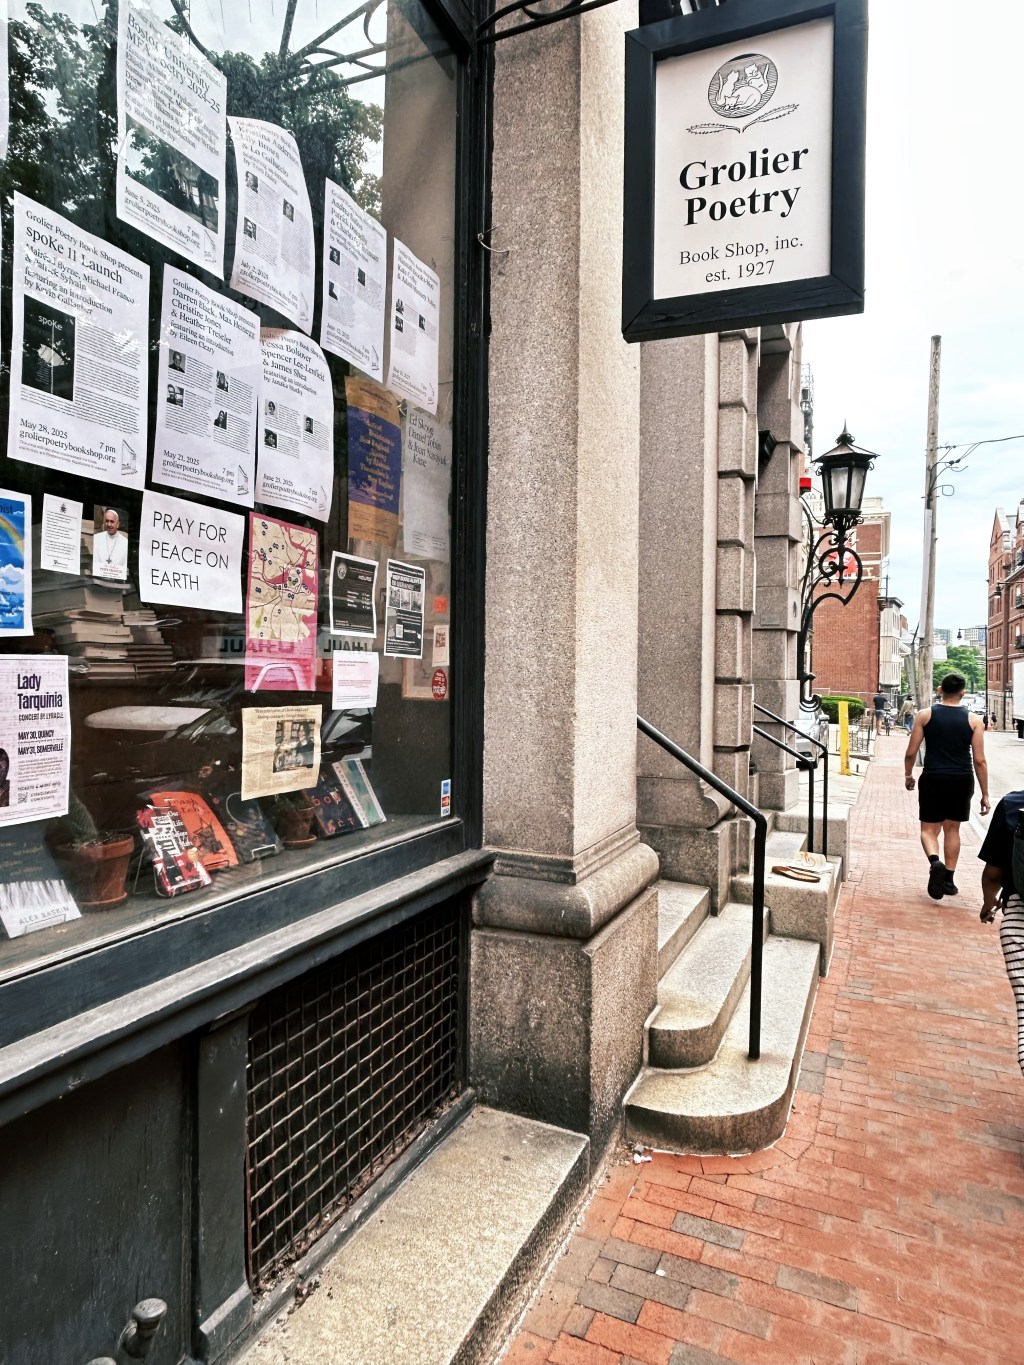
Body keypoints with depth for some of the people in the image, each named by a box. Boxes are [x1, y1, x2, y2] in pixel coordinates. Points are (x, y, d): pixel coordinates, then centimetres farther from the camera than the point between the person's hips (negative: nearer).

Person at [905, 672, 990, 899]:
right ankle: (948, 879, 20)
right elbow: (979, 761, -2)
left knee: (929, 829, 7)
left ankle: (935, 862, -22)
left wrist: (908, 776, 15)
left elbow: (911, 753, -2)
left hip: (933, 779, -1)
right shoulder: (973, 720, -1)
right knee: (952, 829, 15)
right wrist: (985, 794, 4)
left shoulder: (925, 715, -2)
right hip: (962, 781, 1)